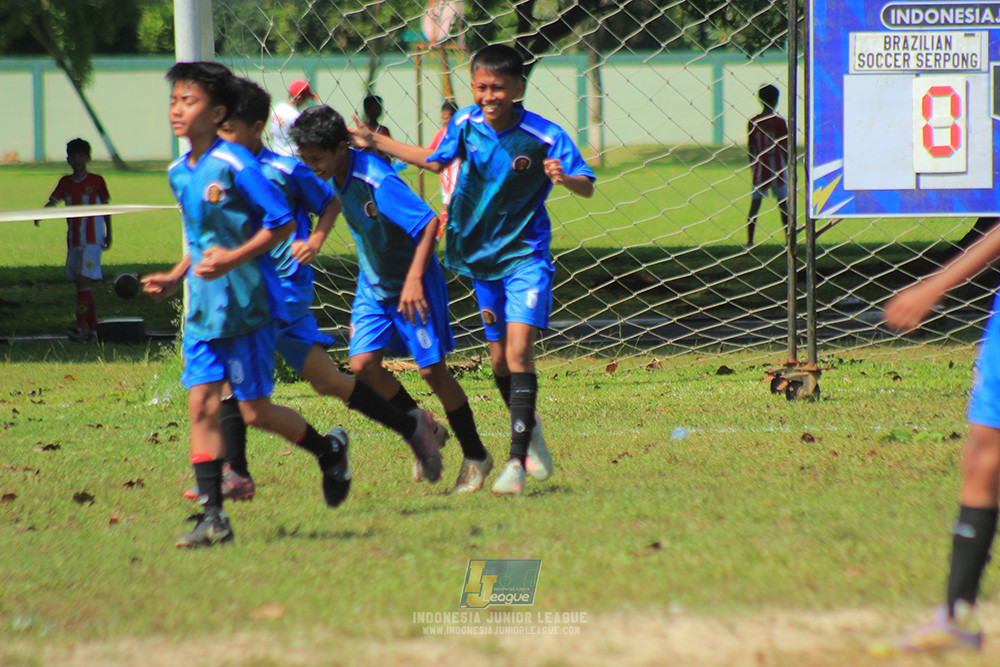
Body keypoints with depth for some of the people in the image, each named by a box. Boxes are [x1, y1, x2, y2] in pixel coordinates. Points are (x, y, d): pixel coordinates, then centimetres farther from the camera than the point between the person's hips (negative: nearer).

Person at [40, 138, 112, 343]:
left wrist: (109, 235, 8)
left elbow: (105, 208, 6)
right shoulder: (65, 182, 9)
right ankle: (92, 328, 14)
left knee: (84, 280, -17)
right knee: (81, 283, 7)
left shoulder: (97, 181, -1)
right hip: (73, 240, 5)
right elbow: (53, 201, -2)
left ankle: (80, 326, -22)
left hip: (92, 240, -5)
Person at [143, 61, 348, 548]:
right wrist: (175, 278, 13)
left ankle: (329, 450, 27)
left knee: (255, 411, 0)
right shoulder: (179, 173, 10)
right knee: (201, 405, -2)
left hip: (247, 305, -7)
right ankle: (212, 517, -2)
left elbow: (282, 222, -12)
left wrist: (233, 259, -21)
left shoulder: (235, 166, -15)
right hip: (203, 308, 7)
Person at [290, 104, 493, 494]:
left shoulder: (377, 181, -28)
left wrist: (414, 279, -34)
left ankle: (476, 457, 12)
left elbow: (429, 223, -29)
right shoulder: (336, 179, -4)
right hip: (372, 285, 7)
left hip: (412, 286, -7)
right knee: (363, 365, -6)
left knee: (433, 370, -4)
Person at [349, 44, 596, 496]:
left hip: (526, 255, -5)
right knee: (499, 357, 11)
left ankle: (517, 460, -18)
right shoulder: (465, 124, -4)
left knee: (518, 351, -17)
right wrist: (376, 143, 15)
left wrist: (564, 178, -35)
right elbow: (435, 160, 16)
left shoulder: (543, 136, -16)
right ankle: (529, 429, 36)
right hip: (480, 255, 5)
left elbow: (587, 187, -13)